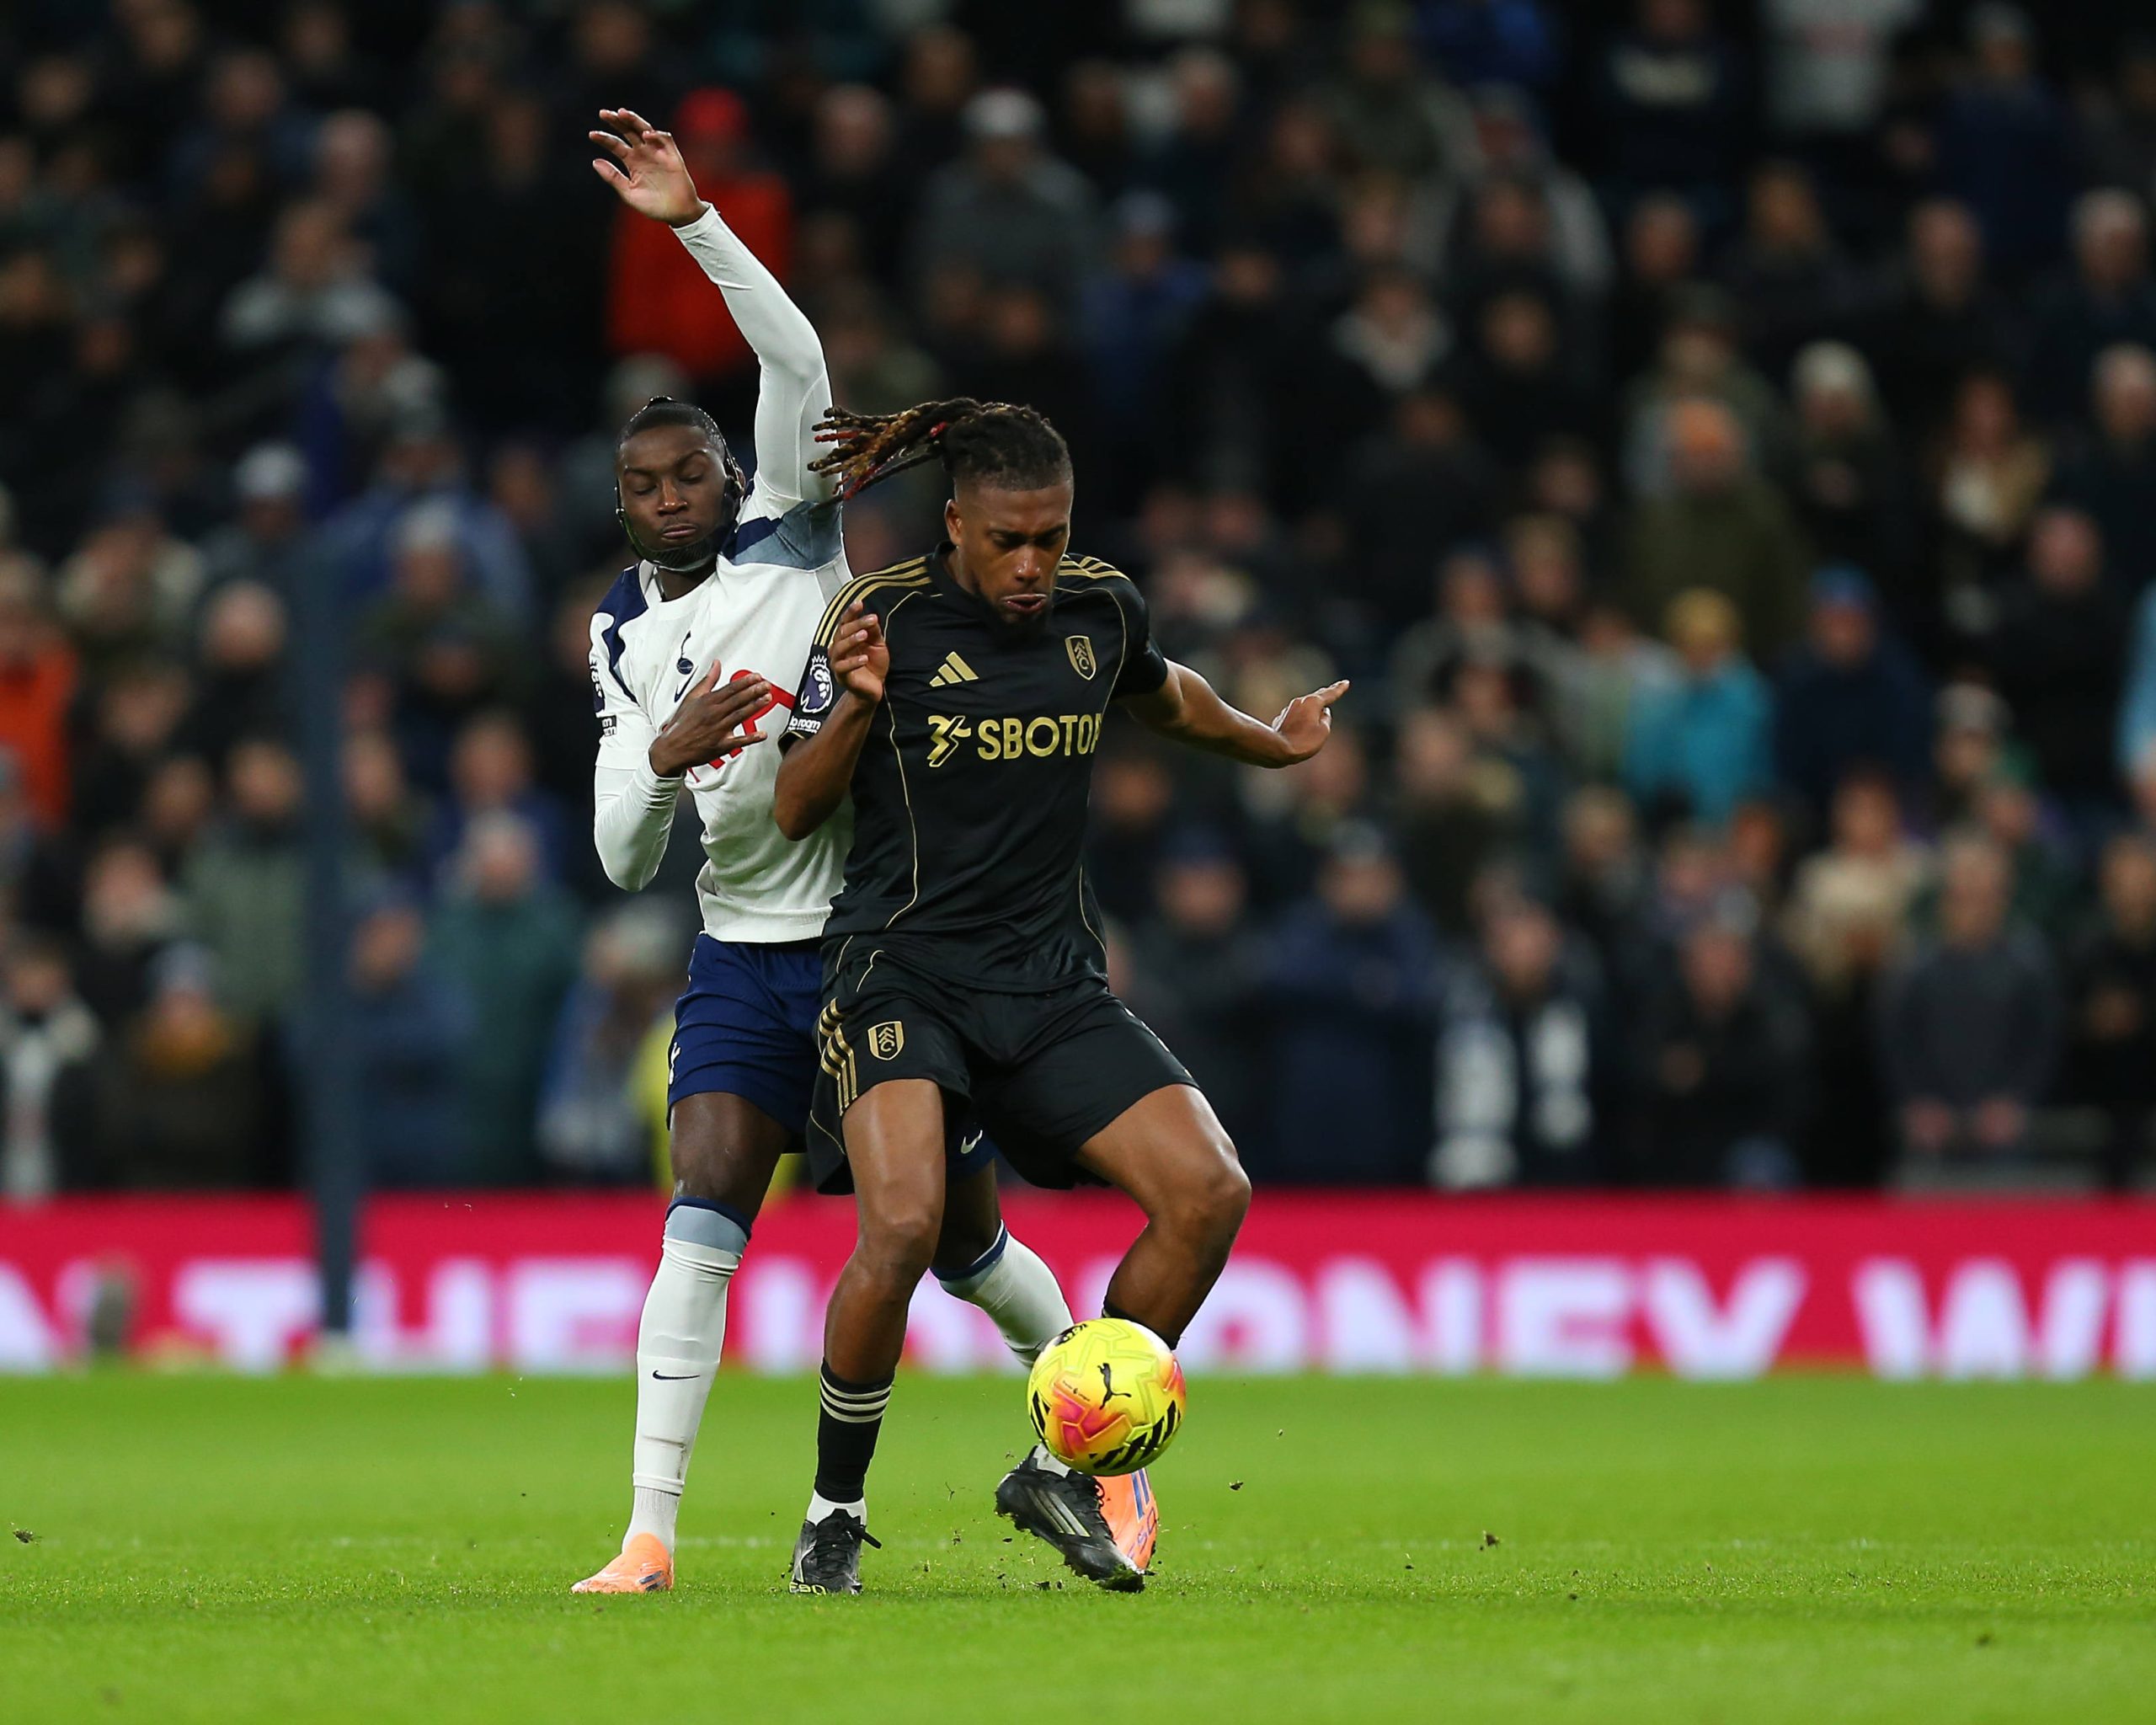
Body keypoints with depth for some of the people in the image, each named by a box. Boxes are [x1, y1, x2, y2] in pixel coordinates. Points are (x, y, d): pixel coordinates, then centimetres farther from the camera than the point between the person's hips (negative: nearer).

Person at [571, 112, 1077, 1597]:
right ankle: (652, 1531, -20)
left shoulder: (791, 537, -3)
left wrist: (699, 223, -31)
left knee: (966, 1237, 6)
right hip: (748, 955, 3)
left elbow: (800, 372, -21)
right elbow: (623, 859, 7)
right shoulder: (626, 636, 10)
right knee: (703, 1213, -17)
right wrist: (661, 760, -14)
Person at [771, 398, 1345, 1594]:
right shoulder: (883, 618, -8)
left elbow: (1161, 695, 30)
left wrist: (1271, 743, 32)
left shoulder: (1101, 609, 5)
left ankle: (1063, 1469, 3)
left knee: (1210, 1193, -13)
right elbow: (795, 814, -4)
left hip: (1054, 982, 5)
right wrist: (855, 705, -19)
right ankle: (834, 1513, -5)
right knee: (903, 1226, -27)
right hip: (903, 968, -5)